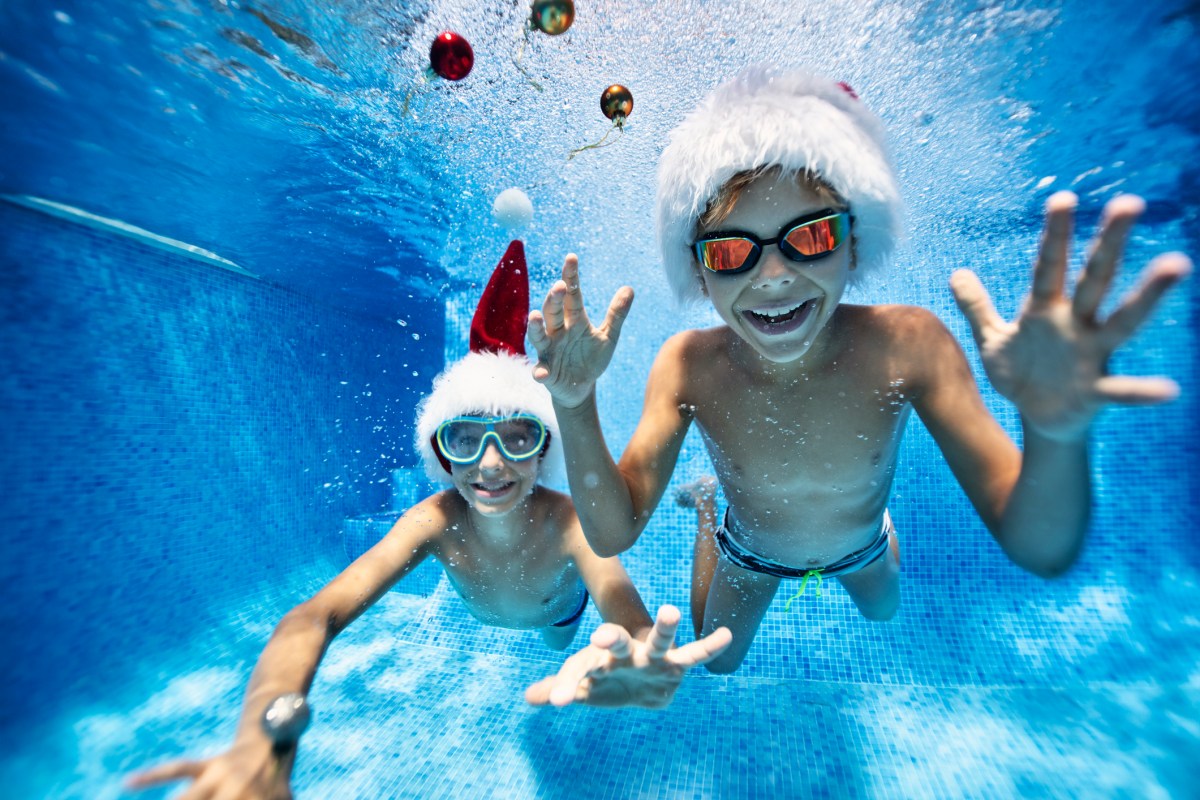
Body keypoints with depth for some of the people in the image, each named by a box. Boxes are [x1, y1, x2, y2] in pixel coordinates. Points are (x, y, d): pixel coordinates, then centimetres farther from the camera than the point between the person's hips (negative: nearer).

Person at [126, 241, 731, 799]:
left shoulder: (567, 520, -48)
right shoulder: (437, 520, -42)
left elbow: (634, 625, -60)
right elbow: (312, 618, -51)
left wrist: (637, 670, -85)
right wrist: (265, 739, -72)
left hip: (559, 611, 1)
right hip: (481, 613, 0)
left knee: (560, 644, 37)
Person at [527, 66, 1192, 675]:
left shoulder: (908, 344, -33)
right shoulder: (687, 366, -33)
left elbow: (1042, 554, -30)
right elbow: (611, 536, -31)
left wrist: (1054, 432, -52)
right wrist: (575, 407, -46)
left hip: (863, 547, 1)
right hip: (748, 556, 0)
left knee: (884, 612, 35)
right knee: (714, 661, 30)